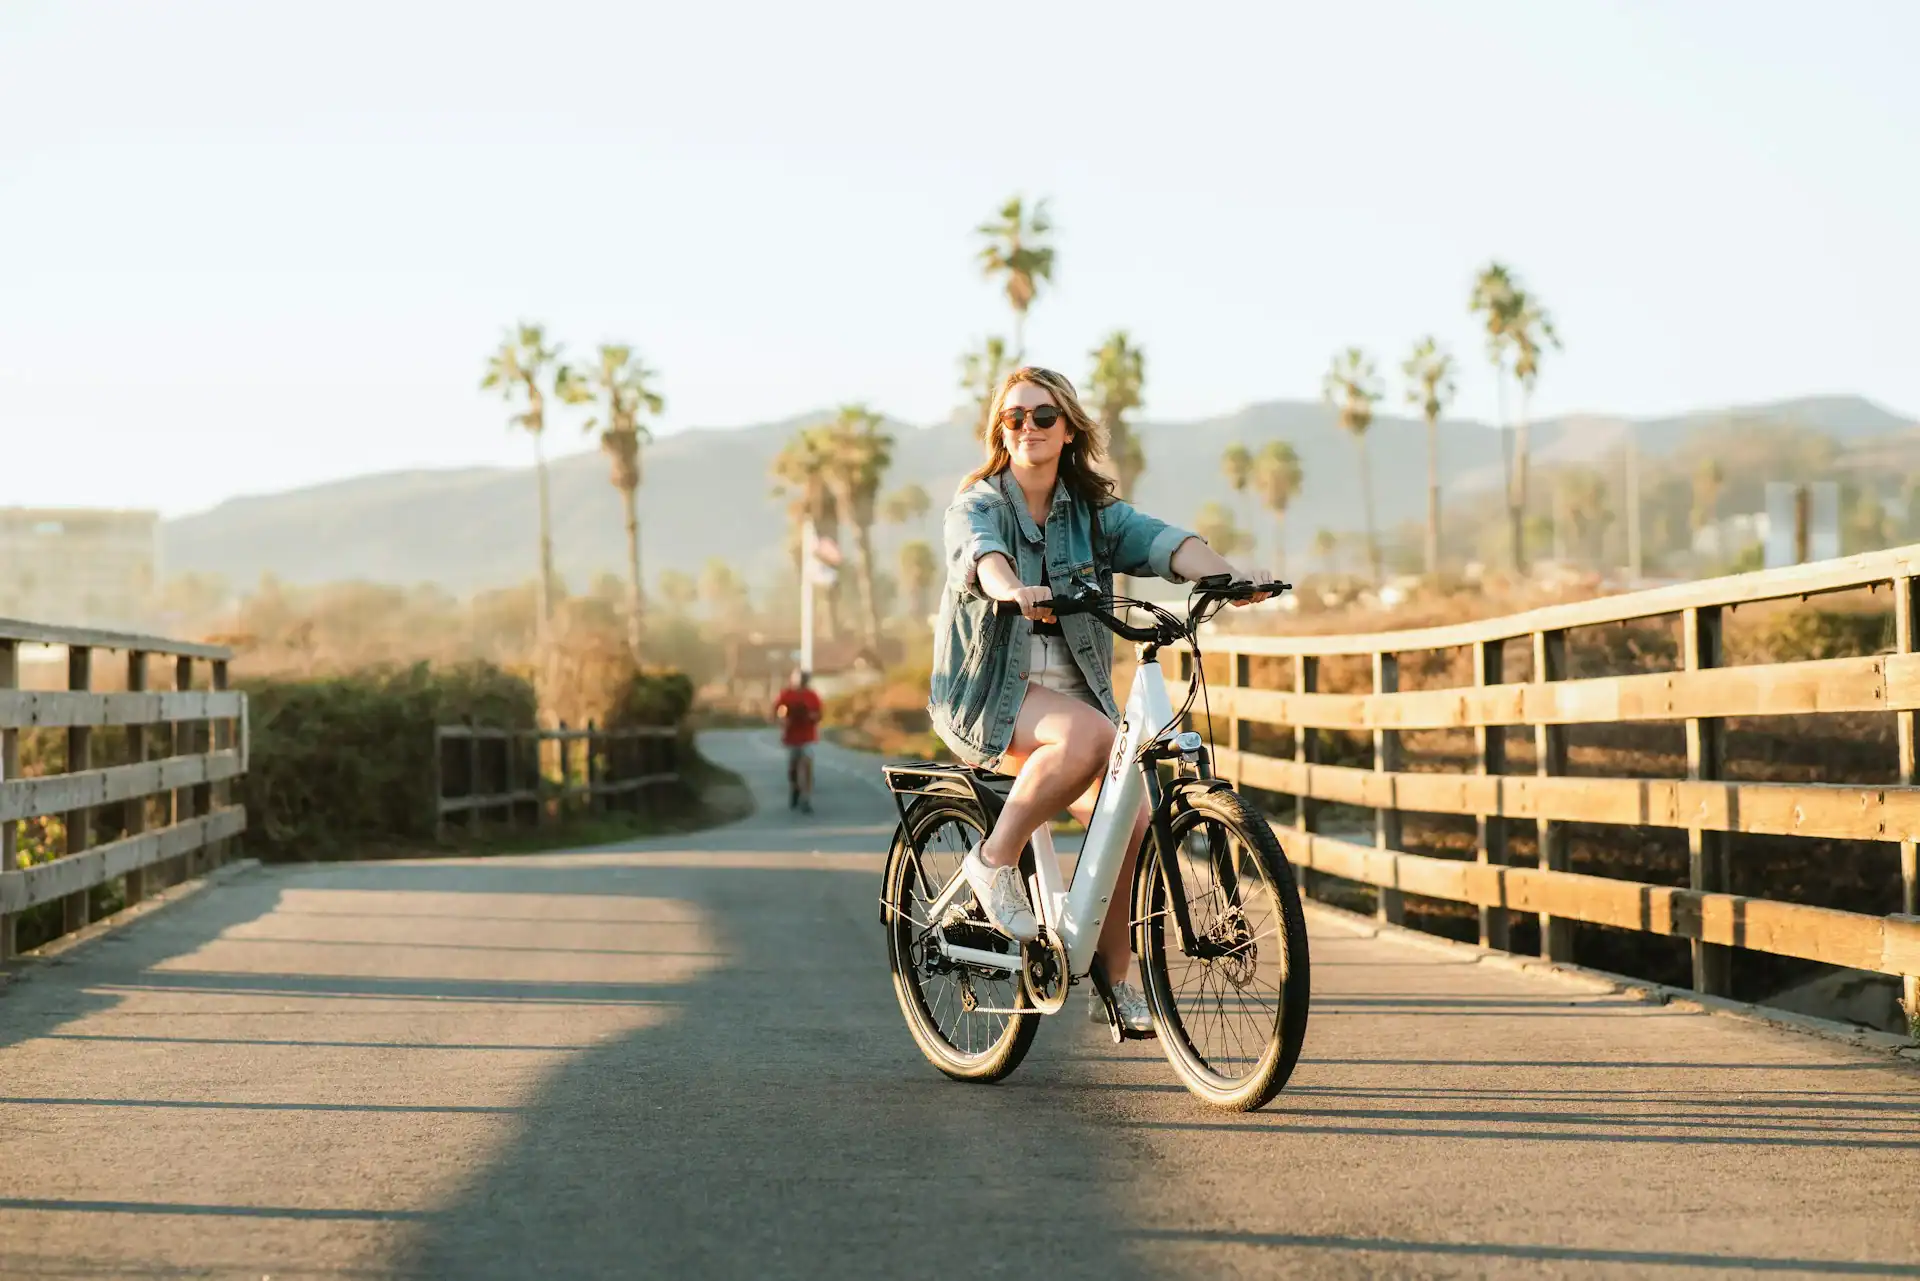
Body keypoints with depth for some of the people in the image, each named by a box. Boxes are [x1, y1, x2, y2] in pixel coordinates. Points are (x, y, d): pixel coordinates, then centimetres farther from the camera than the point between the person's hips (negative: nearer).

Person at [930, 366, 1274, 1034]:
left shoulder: (1094, 511, 8)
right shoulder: (976, 504, -2)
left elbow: (1161, 542, -12)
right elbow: (981, 554, -27)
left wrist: (1231, 574, -32)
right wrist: (1017, 590, -51)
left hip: (1070, 688, 4)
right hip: (986, 691, -4)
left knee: (1131, 819, -16)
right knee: (1087, 734, -35)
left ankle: (1116, 982, 0)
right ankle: (995, 859, -17)